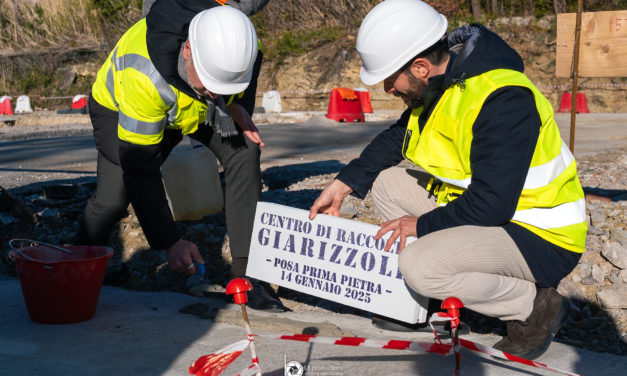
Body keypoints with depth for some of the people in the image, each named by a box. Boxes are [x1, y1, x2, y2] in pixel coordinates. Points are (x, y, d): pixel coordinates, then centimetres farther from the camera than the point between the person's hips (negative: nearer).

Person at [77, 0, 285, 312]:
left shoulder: (234, 36, -31)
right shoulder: (145, 76, -45)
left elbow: (250, 64, -1)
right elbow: (139, 167, -37)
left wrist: (238, 105, -19)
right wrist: (169, 242, -37)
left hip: (199, 109, 4)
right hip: (121, 106, -3)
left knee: (245, 151, -21)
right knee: (114, 198, -19)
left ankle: (246, 272, -14)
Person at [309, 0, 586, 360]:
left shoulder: (501, 100, -30)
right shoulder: (437, 84, 0)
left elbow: (492, 205, -32)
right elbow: (397, 137, 16)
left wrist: (423, 225, -18)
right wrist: (343, 185, 7)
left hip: (540, 237, -9)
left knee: (420, 266, -30)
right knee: (385, 181, 7)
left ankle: (537, 305, -7)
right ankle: (429, 300, 9)